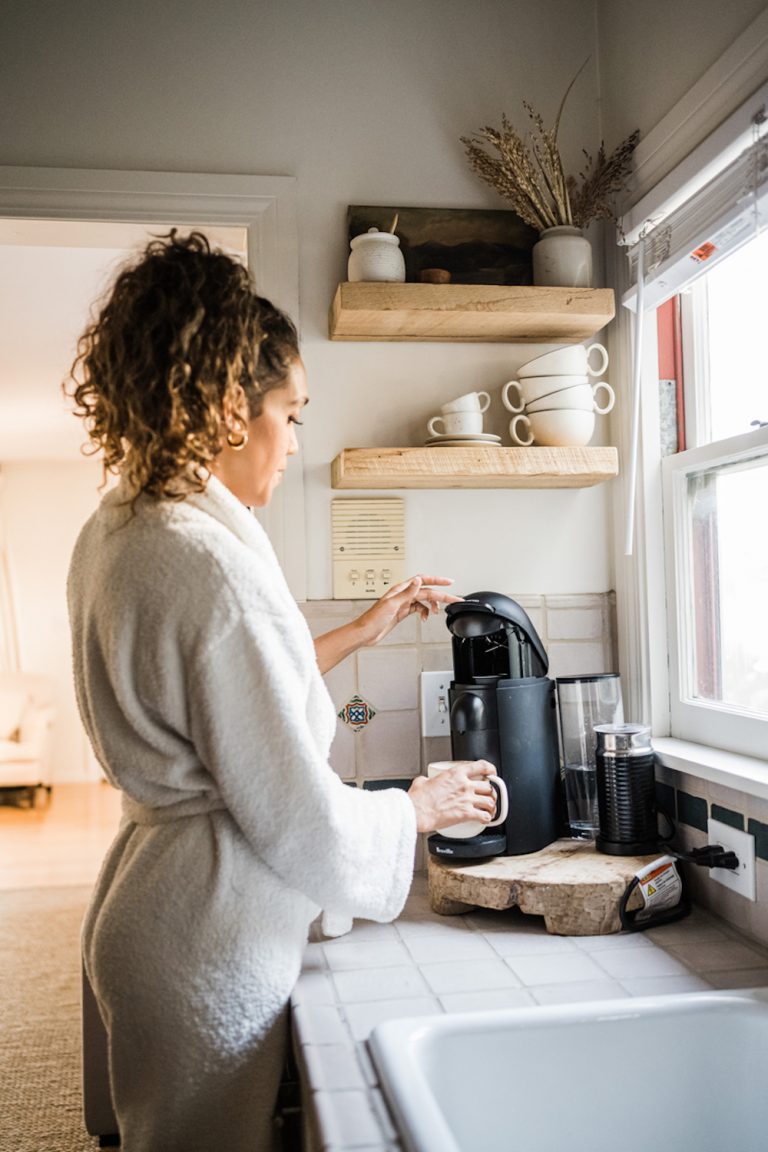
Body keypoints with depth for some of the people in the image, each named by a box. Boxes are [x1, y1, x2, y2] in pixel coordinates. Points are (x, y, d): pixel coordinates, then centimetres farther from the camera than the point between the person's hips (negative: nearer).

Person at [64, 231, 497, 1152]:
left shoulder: (113, 533, 3)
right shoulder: (213, 564, -27)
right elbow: (299, 822, -22)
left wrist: (358, 633, 18)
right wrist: (421, 806, -4)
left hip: (142, 898, 9)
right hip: (208, 945, -9)